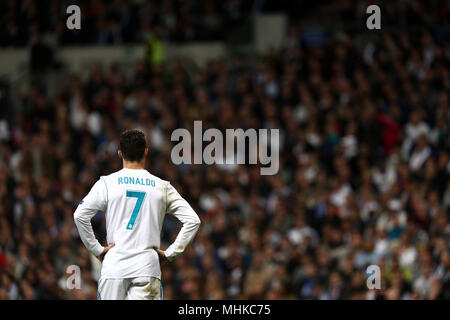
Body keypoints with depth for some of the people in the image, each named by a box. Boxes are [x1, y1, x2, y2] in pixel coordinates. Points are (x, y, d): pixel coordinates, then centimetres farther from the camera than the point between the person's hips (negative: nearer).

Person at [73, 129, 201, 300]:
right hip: (148, 266, 0)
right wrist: (169, 253, 7)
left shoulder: (107, 183, 3)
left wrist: (96, 249, 4)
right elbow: (192, 220, 4)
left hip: (114, 266, 0)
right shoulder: (162, 186, 7)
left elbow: (80, 215, -5)